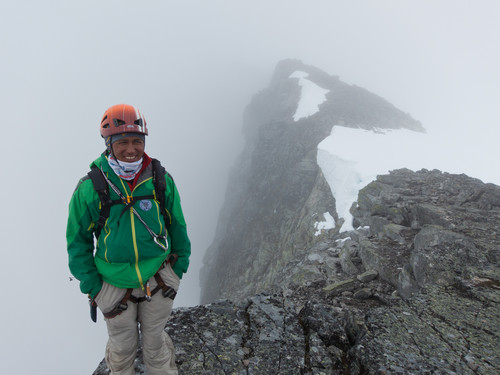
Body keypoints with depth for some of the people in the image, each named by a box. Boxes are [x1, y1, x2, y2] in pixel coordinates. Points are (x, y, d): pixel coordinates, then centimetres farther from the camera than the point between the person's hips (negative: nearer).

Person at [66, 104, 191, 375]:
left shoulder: (161, 180, -9)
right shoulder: (90, 188, -13)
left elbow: (177, 226, 3)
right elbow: (78, 241, -2)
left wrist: (179, 266, 6)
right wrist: (91, 286, -2)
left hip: (158, 279, 1)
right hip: (114, 285, 0)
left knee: (155, 341, 20)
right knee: (122, 346, 22)